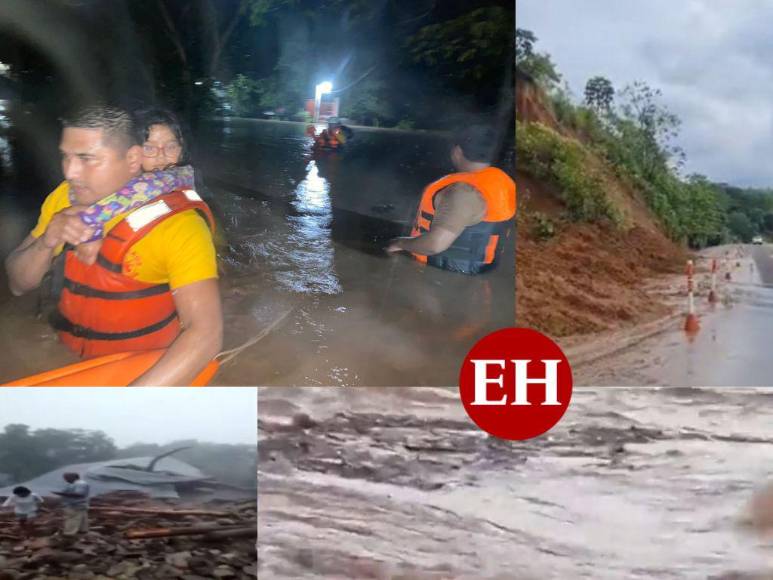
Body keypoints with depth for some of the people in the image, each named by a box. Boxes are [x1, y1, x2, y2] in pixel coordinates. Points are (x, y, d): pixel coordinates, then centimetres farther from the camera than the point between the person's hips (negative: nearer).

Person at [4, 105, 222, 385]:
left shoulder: (177, 223, -20)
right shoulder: (65, 199, -1)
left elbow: (206, 334, -29)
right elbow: (18, 284, 8)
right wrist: (46, 242, -14)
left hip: (142, 370, -4)